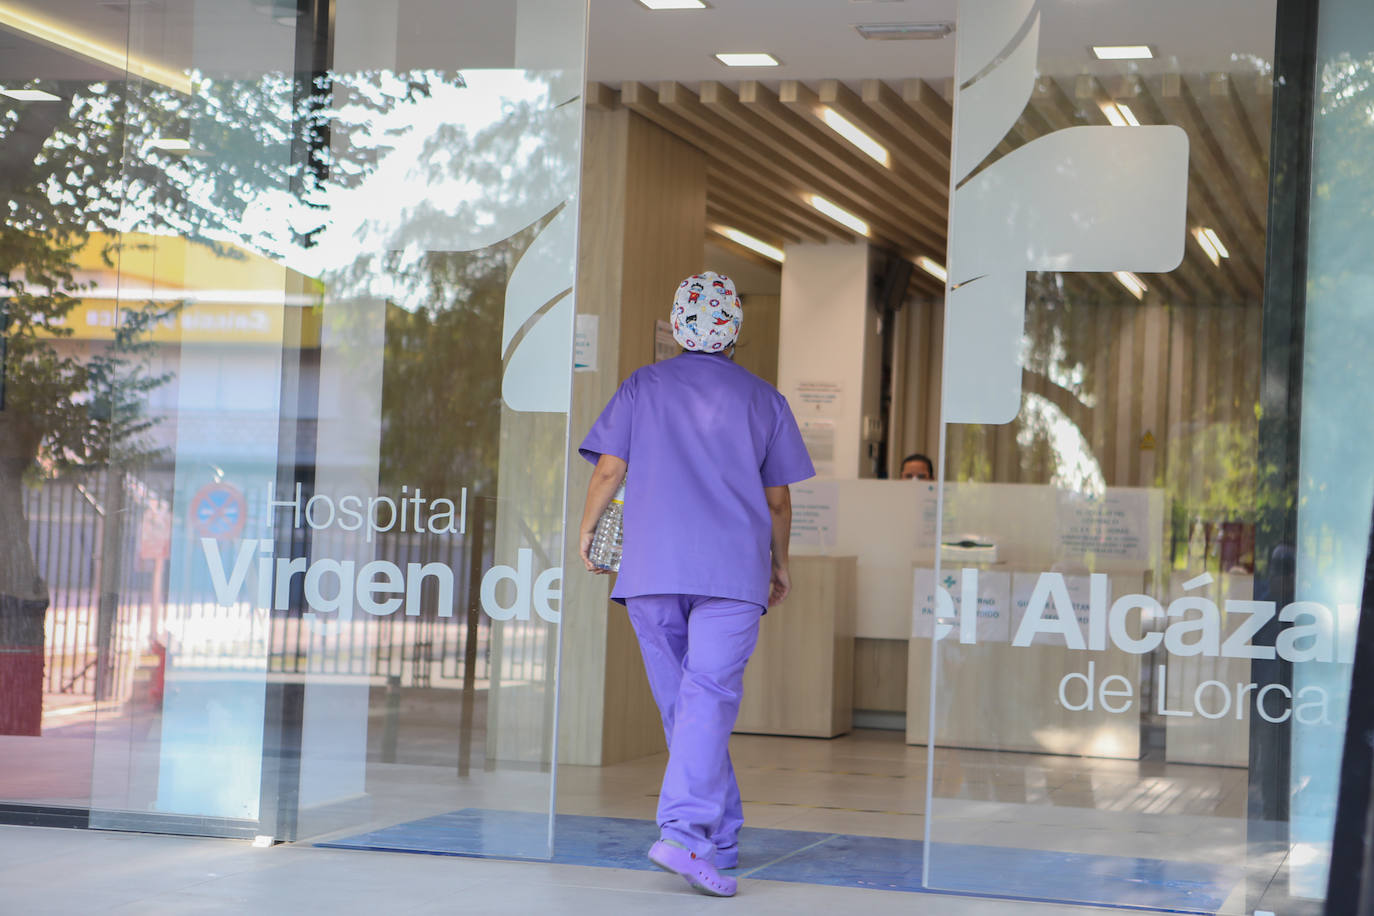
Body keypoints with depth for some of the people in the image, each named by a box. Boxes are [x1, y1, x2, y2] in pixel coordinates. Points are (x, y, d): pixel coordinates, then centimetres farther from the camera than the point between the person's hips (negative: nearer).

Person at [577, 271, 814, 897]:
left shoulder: (643, 386, 10)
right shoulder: (762, 399, 10)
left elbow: (609, 469, 3)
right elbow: (777, 499, 11)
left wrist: (587, 530, 18)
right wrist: (780, 562, 25)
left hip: (650, 568, 2)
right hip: (732, 570, -1)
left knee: (680, 702, 11)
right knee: (709, 698, -11)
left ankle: (722, 837, 17)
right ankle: (685, 833, -28)